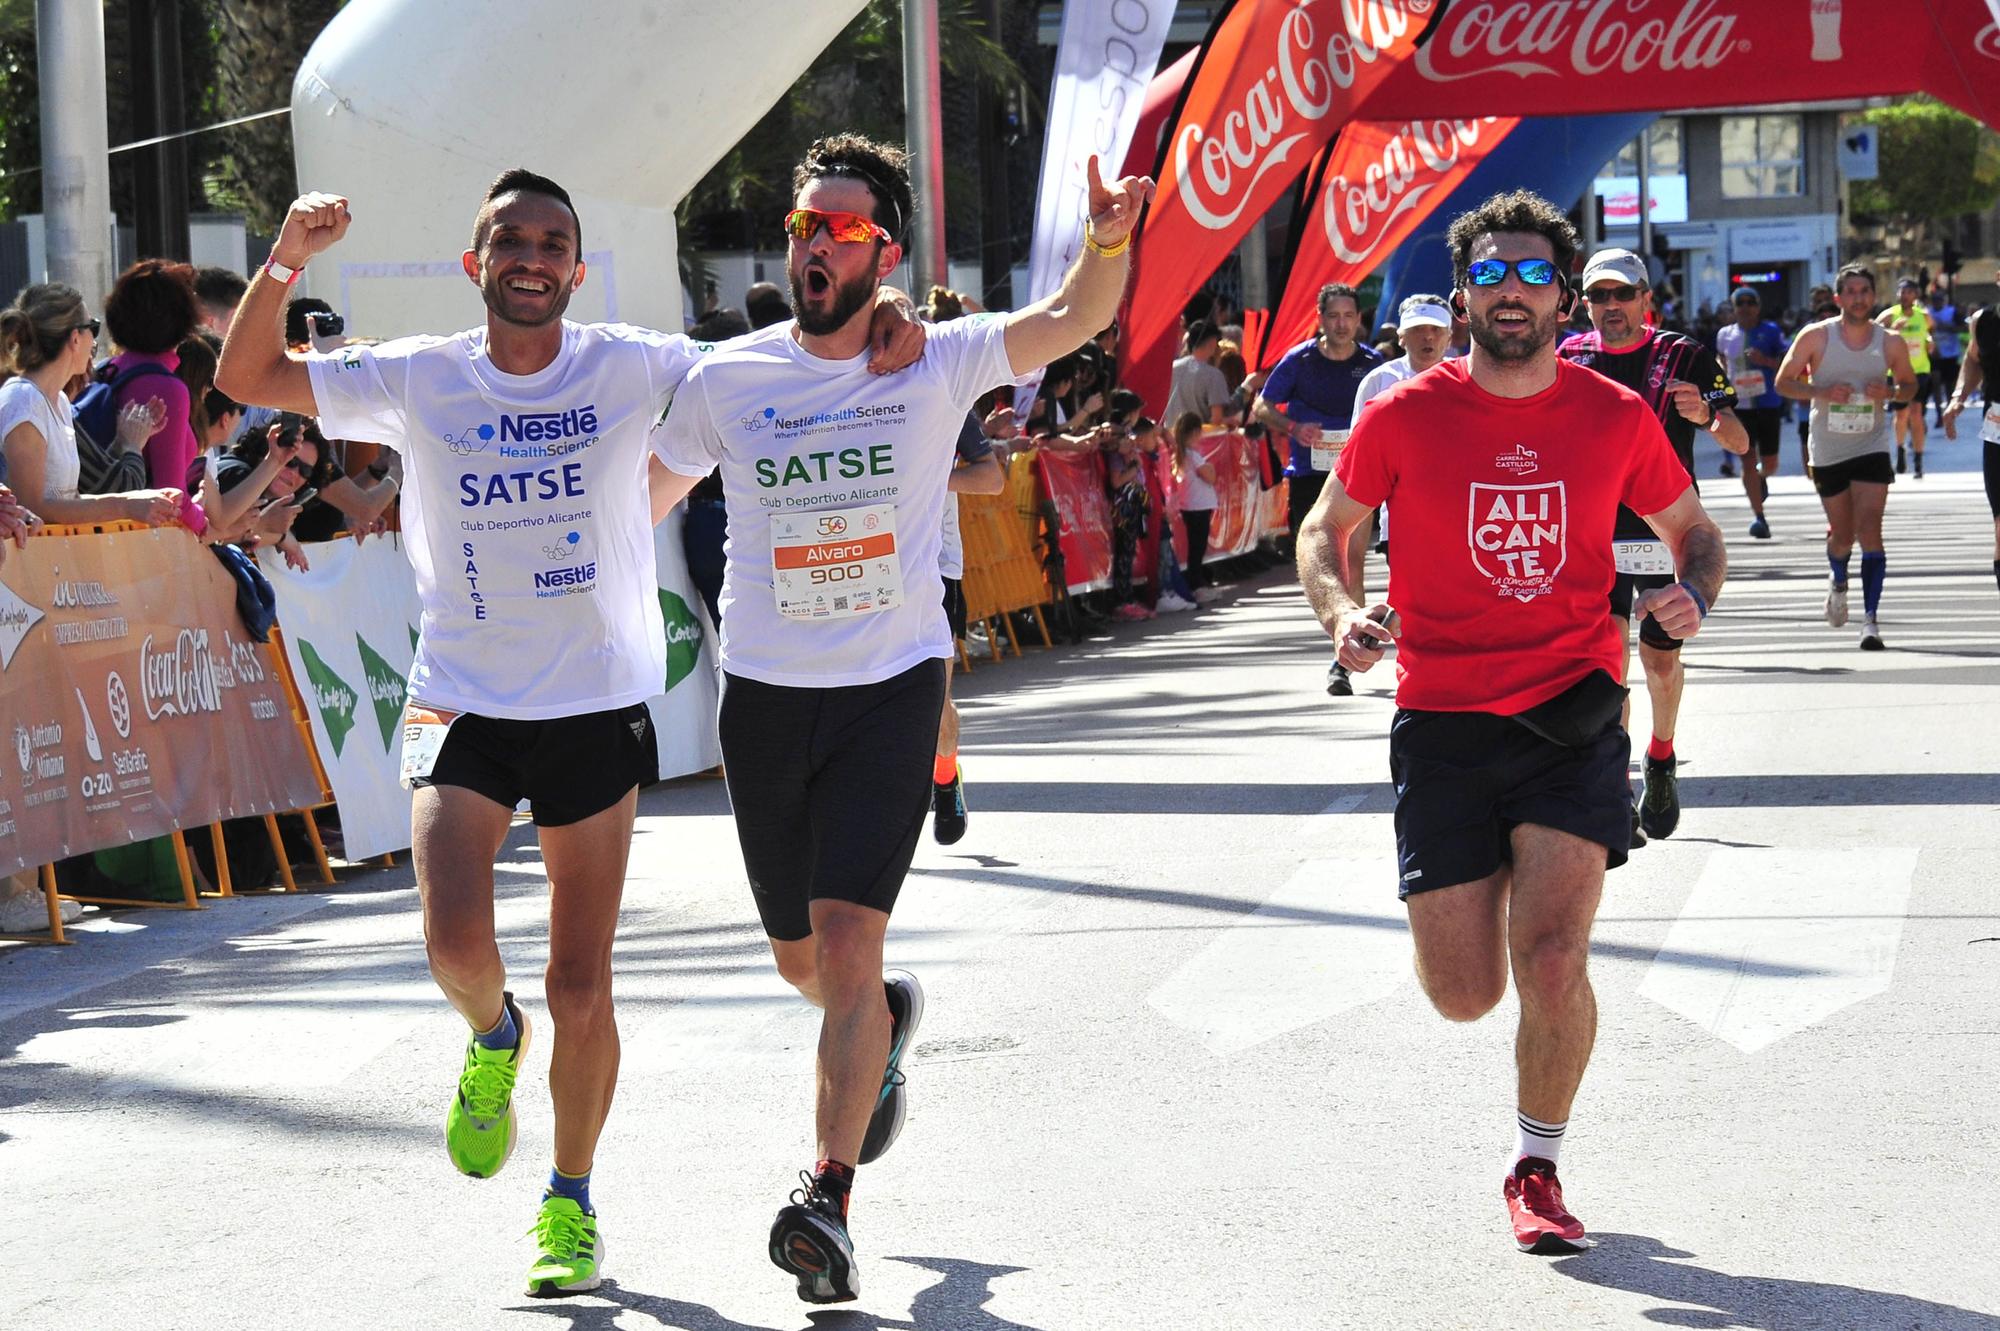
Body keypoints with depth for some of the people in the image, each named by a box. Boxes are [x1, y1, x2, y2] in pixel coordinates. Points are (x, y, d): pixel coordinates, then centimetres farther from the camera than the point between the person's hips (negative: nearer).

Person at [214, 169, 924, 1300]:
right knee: (457, 941, -18)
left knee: (582, 985, 2)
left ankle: (573, 1203, 22)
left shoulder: (634, 368, -4)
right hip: (463, 703, 0)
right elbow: (245, 379, 1)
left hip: (598, 707, 0)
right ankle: (494, 1037, 19)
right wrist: (288, 262, -12)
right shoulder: (420, 380, -1)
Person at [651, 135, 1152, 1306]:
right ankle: (886, 1022, 52)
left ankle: (830, 1199, -13)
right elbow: (640, 504, 12)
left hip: (892, 689, -3)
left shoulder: (938, 365, -5)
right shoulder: (727, 382, -1)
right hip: (765, 695, 3)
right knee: (802, 959, 16)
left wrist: (1109, 240, -36)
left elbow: (1074, 321, -16)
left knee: (846, 939, -17)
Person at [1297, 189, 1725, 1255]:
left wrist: (1694, 595, -7)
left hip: (1573, 716, 0)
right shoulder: (1404, 417, -3)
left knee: (1552, 960, -17)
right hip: (1443, 723, 0)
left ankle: (1537, 1168, 8)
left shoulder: (1616, 418, 0)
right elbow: (1325, 530, 10)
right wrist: (1343, 611, -11)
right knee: (1464, 997, 3)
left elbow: (1692, 529, 15)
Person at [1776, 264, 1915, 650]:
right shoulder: (1815, 337, -7)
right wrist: (1822, 392, -19)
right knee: (1842, 534, 11)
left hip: (1872, 445, -1)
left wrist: (1890, 393, -12)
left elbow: (1909, 384, 11)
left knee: (1869, 528, -15)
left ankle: (1870, 618, -14)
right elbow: (1783, 382, -1)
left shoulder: (1890, 343, -4)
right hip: (1828, 449, 1)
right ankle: (1838, 583, 45)